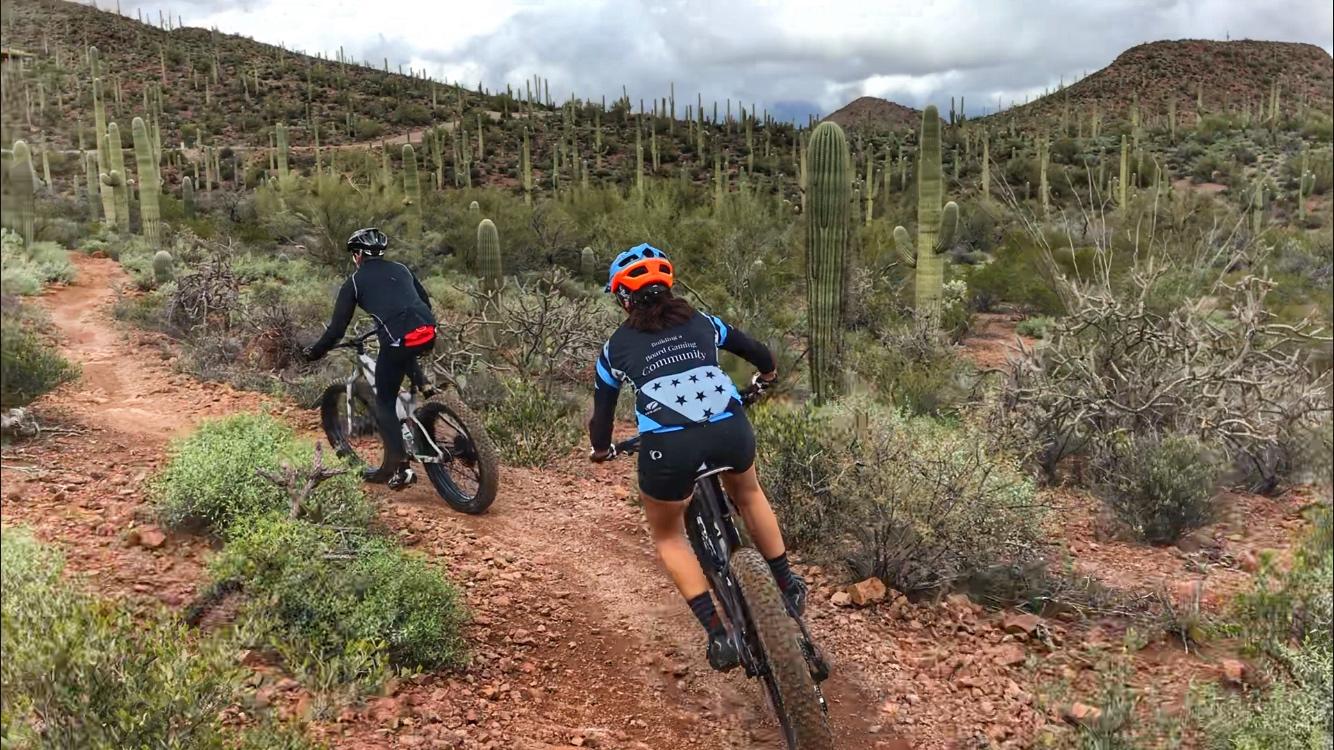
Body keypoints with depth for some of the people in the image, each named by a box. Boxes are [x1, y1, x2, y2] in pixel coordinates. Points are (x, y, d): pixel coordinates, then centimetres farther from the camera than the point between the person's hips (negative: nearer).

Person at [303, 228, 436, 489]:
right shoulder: (400, 269, 24)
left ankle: (397, 466, 3)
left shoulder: (355, 281, 12)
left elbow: (337, 328, 10)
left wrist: (315, 352, 24)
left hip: (398, 341, -4)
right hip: (428, 333, 5)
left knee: (385, 403, 10)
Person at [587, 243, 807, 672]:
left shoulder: (617, 347, 18)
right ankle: (788, 584, 44)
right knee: (747, 494, 38)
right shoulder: (700, 323, 22)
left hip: (667, 448, -2)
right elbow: (759, 355, 33)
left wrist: (602, 450, 47)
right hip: (731, 432, 2)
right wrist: (766, 376, 56)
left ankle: (718, 636, 15)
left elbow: (602, 414, 26)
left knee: (667, 535, 26)